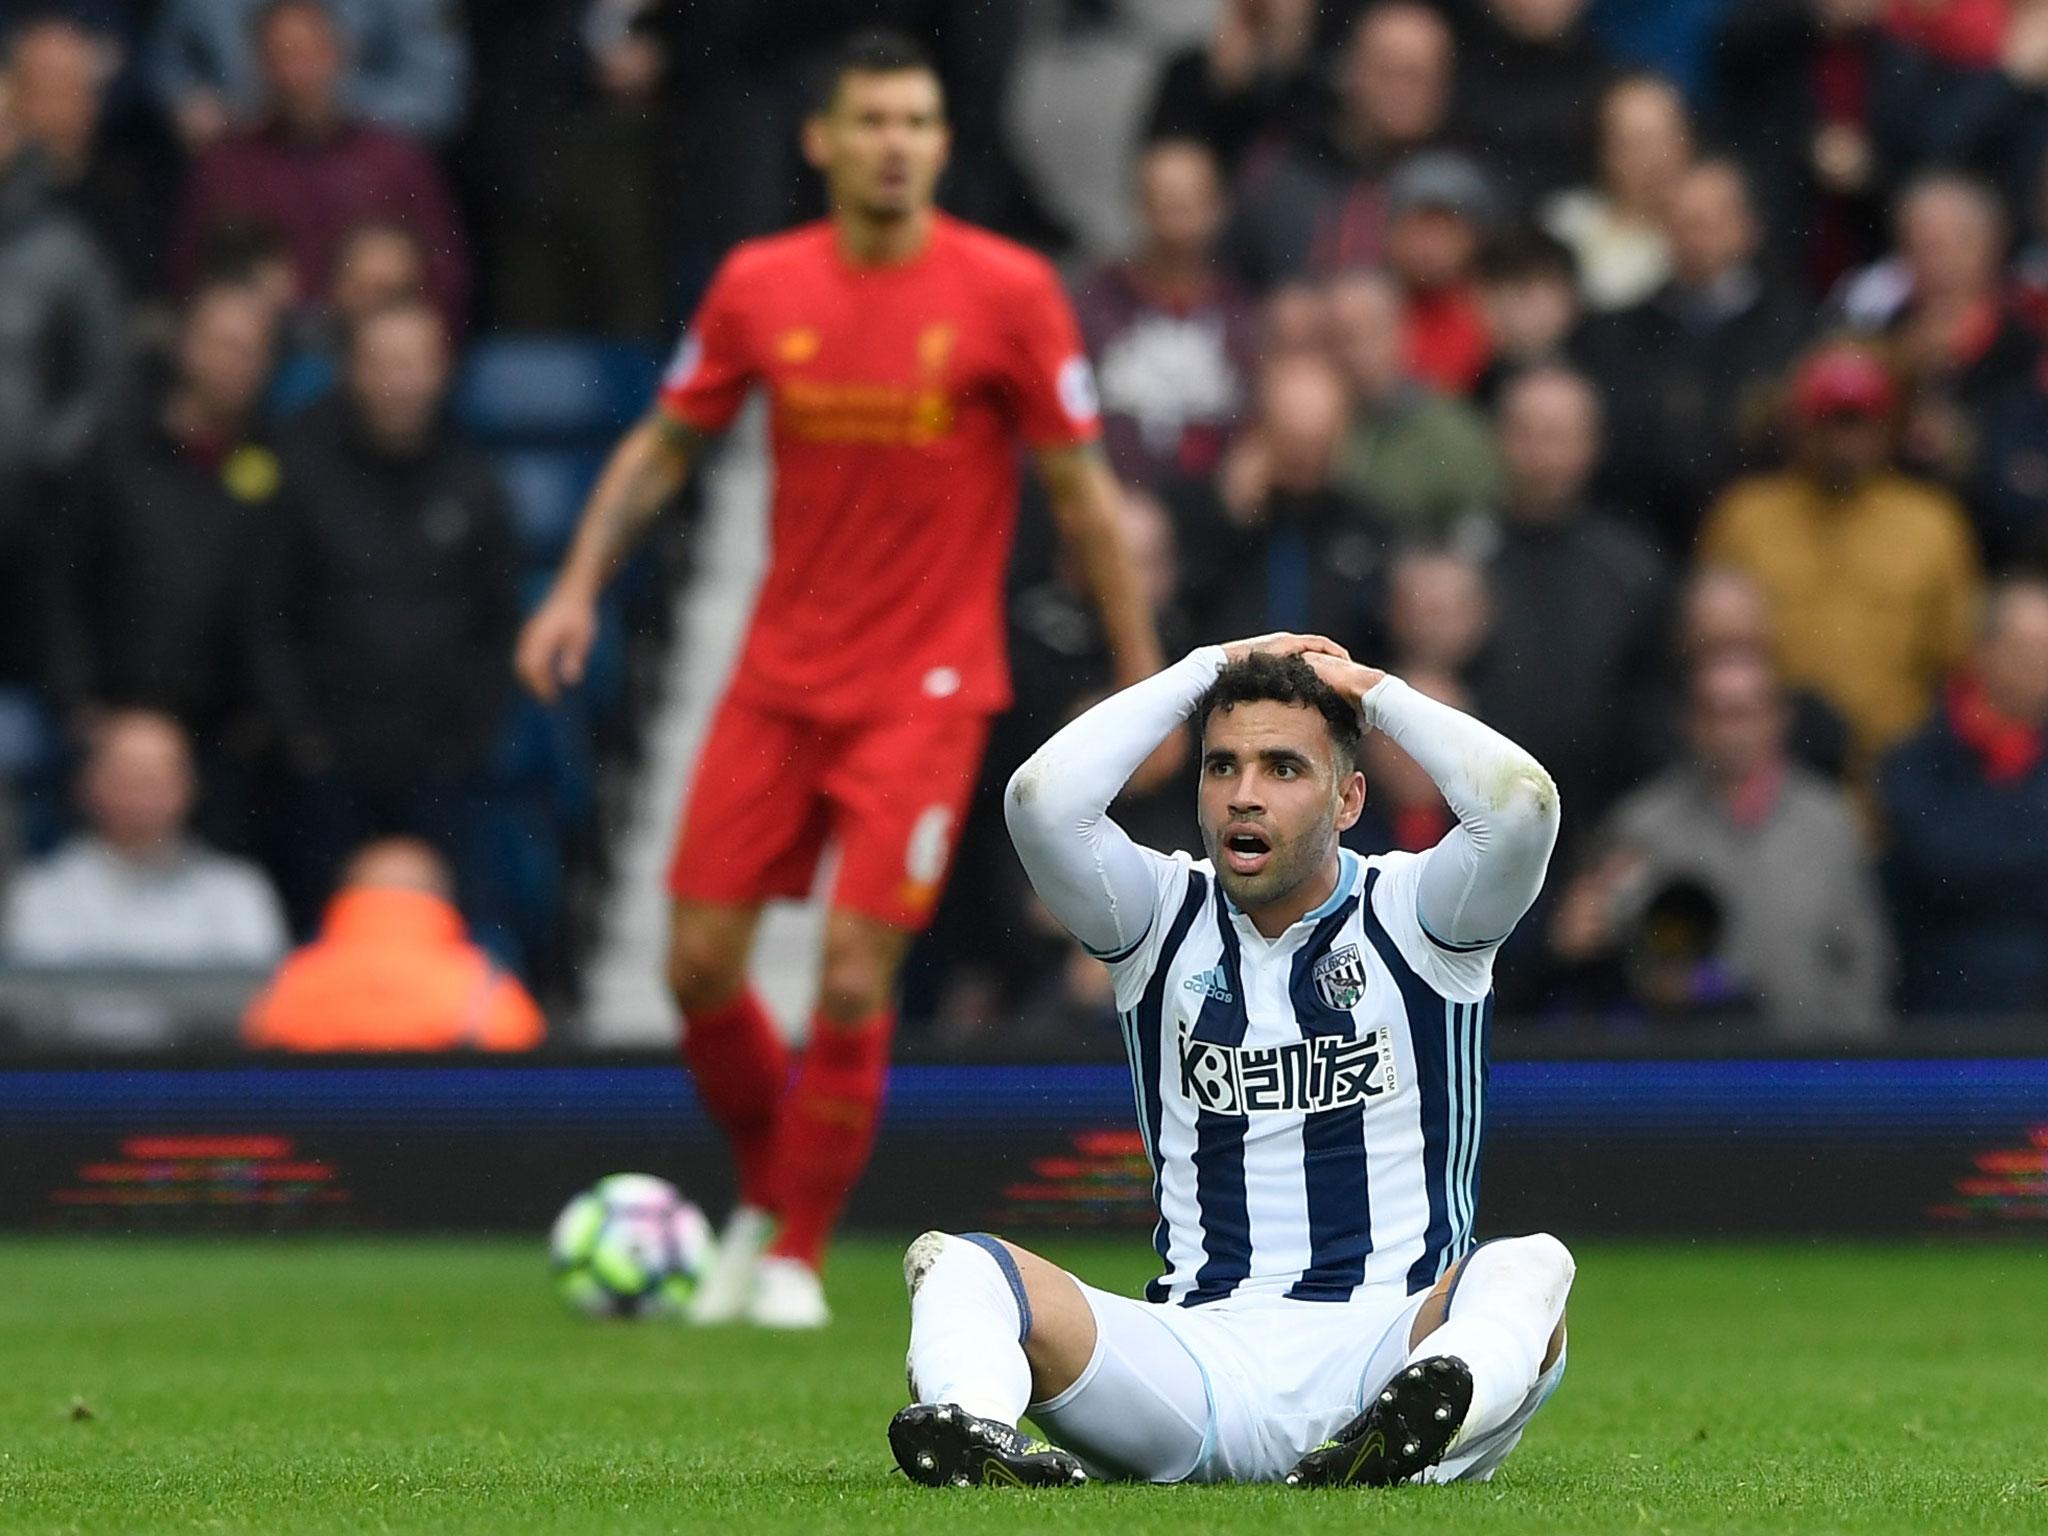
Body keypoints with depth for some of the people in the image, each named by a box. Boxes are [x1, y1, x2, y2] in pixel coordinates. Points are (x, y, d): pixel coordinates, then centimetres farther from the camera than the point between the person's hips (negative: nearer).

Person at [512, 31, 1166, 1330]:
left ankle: (799, 1253, 7)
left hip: (927, 685, -3)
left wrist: (1140, 675, -2)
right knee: (701, 962, 0)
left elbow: (1080, 490, -2)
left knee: (854, 975, -11)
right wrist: (581, 586, 3)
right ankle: (769, 1192, 27)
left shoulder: (1007, 293, -8)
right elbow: (663, 445, 13)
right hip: (780, 675, 3)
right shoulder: (760, 286, 0)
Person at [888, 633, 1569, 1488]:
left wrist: (1372, 692, 1)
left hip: (1392, 1346, -2)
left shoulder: (1410, 915, 6)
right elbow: (1041, 800, -7)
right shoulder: (1166, 919, 11)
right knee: (956, 1267, -21)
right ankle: (972, 1427, -56)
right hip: (1201, 1347, 2)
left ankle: (1417, 1429, -66)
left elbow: (1521, 800, -14)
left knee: (1528, 1267, -34)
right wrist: (1205, 672, 2)